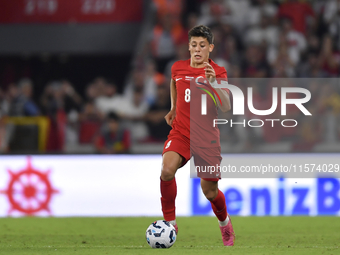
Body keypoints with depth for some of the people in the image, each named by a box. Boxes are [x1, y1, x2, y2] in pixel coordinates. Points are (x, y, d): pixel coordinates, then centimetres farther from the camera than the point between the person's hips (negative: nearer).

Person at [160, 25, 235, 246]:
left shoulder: (218, 72, -5)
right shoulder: (178, 68, 4)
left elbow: (226, 107, -20)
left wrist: (214, 83, -33)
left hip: (207, 138, -1)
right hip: (180, 134, 1)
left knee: (210, 191, 4)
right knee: (167, 170, -28)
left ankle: (224, 222, 38)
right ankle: (170, 222, -14)